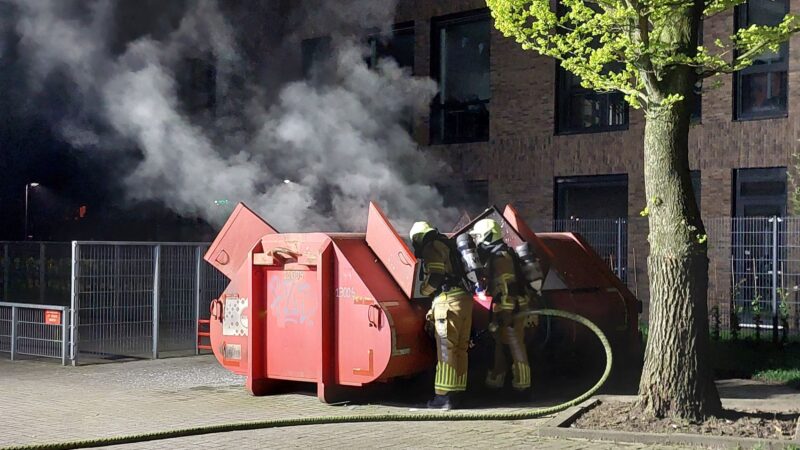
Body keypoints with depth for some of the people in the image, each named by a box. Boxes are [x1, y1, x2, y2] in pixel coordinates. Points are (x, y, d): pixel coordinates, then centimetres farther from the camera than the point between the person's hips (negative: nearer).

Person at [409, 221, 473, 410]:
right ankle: (455, 392, 14)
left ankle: (444, 396, -8)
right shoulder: (447, 245, 26)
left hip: (449, 301, -9)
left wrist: (423, 289, 8)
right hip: (464, 299, 9)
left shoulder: (432, 247, -1)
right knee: (460, 348, 9)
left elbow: (435, 277, -13)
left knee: (446, 349, -8)